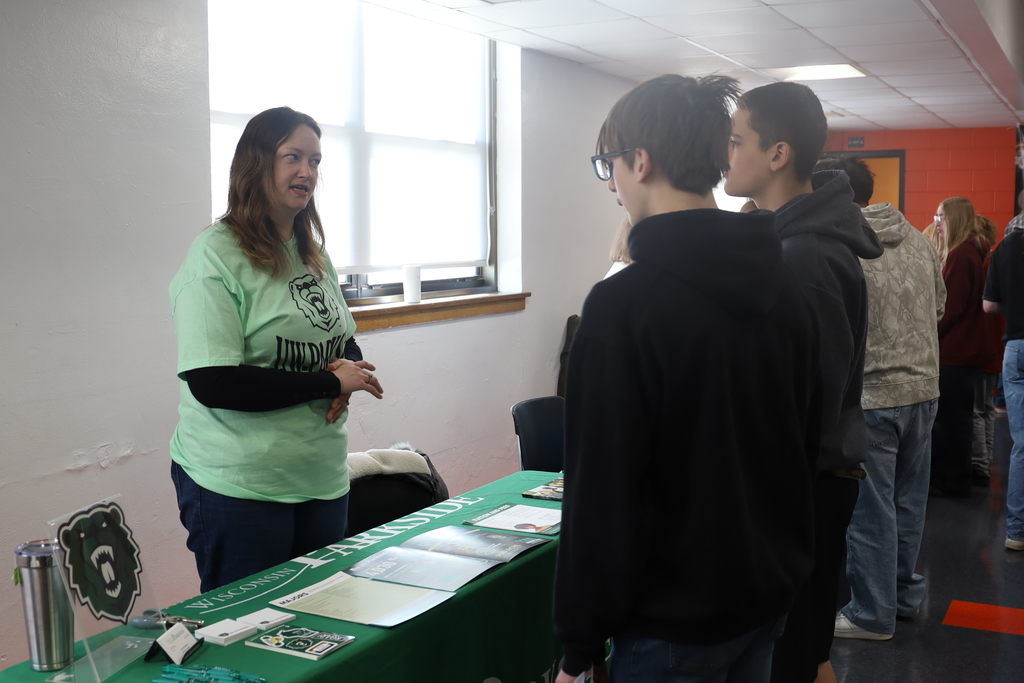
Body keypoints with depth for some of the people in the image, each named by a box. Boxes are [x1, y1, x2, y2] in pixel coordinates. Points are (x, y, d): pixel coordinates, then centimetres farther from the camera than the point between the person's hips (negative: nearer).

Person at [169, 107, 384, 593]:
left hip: (323, 480, 7)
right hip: (238, 488, -7)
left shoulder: (314, 255, 11)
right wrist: (329, 382, -17)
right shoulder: (215, 255, -13)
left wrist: (349, 371, -6)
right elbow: (212, 383, -21)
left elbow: (346, 343, 19)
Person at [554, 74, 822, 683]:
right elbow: (808, 443, 12)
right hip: (772, 598, 7)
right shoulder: (787, 288, 2)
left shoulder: (623, 305, -22)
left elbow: (602, 497, -21)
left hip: (676, 622, -7)